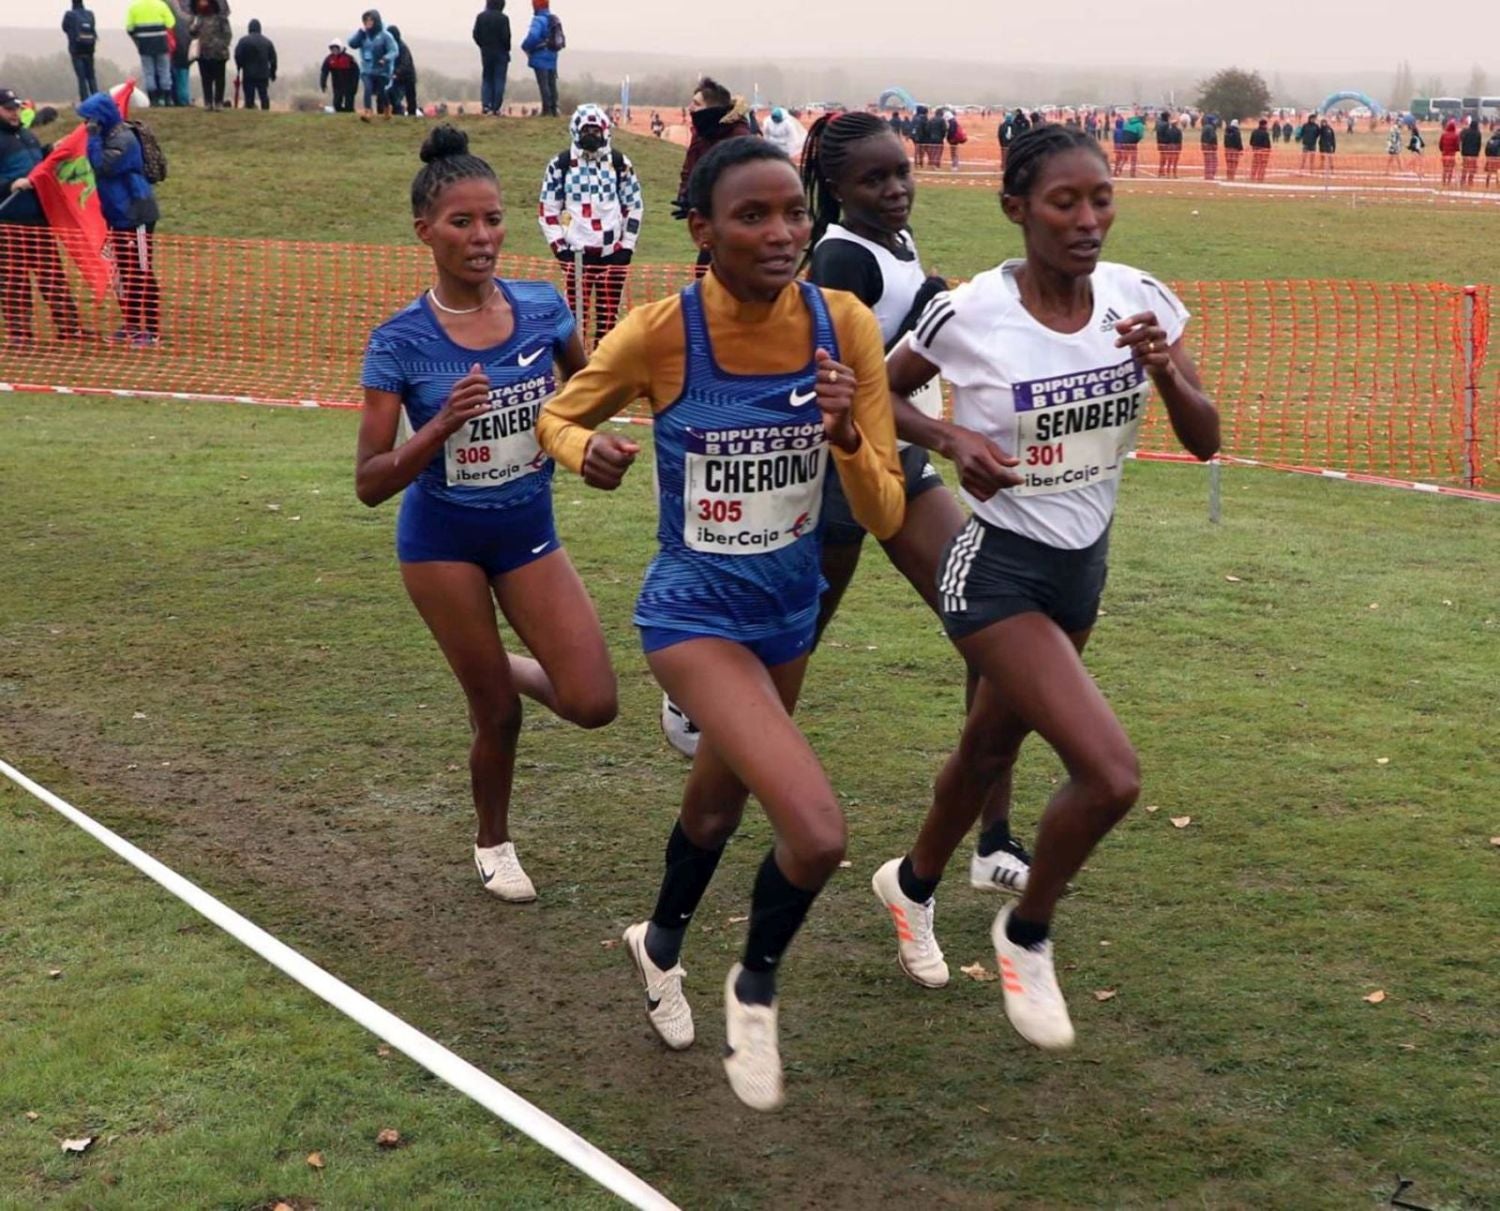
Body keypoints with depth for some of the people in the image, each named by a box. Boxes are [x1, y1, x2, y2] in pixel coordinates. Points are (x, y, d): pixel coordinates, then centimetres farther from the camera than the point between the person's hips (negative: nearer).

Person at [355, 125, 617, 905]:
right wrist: (443, 424, -32)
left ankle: (506, 667, 28)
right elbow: (370, 483, -18)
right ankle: (493, 845, 35)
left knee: (593, 704, -7)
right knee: (496, 713, 6)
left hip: (529, 530, 3)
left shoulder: (543, 308, -9)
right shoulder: (400, 342, -17)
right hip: (443, 540, -3)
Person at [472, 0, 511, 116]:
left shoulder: (481, 17, 0)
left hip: (486, 53, 4)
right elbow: (506, 37, -14)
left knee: (486, 79, 12)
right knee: (499, 80, 2)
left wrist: (483, 46, 13)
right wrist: (507, 49, 3)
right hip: (501, 53, -4)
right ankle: (496, 107, -2)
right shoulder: (503, 18, -13)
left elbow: (476, 34, 1)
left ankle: (485, 105, -1)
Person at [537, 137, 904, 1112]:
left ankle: (661, 943, 59)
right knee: (818, 833, -22)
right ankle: (756, 989, 10)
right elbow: (558, 417, 0)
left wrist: (847, 435, -30)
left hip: (790, 609, 5)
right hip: (697, 615, -5)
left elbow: (886, 518, -10)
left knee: (721, 803, 28)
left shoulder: (844, 325, -13)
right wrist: (588, 450, -23)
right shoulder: (661, 334, -21)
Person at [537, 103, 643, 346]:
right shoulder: (560, 164, 0)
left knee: (608, 310, 5)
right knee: (576, 310, -4)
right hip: (576, 250, -2)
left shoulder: (620, 163, 4)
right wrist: (559, 246, -3)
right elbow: (547, 209, 3)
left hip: (612, 250, 2)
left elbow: (635, 205, 9)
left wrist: (627, 245, 2)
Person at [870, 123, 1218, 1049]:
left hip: (1084, 564, 6)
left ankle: (912, 884, 52)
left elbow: (1205, 441, -4)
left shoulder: (1139, 299, -7)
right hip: (998, 571, -6)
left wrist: (1165, 370, -23)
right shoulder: (970, 316, -19)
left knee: (992, 747, 24)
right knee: (1112, 774, -19)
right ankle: (1027, 935, 9)